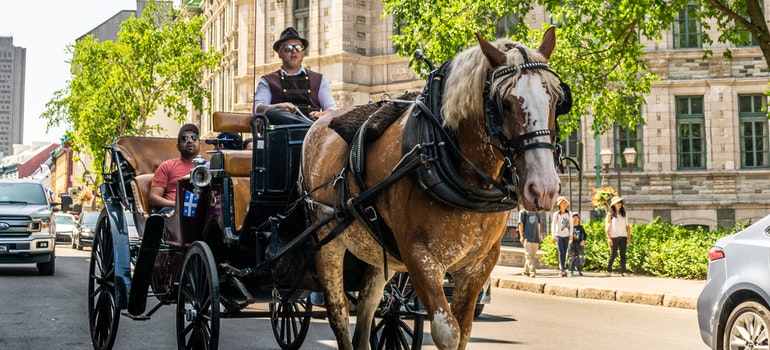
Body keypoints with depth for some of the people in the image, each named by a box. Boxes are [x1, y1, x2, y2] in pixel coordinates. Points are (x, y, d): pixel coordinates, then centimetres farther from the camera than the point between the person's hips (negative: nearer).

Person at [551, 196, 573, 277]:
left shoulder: (569, 214, 6)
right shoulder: (556, 214, 0)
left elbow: (571, 225, 10)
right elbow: (553, 225, 1)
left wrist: (570, 235, 2)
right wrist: (553, 236, -5)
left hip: (566, 236, 3)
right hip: (559, 235, -3)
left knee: (564, 253, 4)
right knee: (561, 252, -13)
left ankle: (562, 269, 12)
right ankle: (563, 270, -18)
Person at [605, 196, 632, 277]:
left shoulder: (623, 214, 13)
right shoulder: (610, 214, 1)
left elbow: (627, 226, 14)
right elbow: (607, 227, -4)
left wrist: (629, 237, 7)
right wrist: (609, 238, -12)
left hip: (623, 237, 4)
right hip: (614, 237, -4)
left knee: (623, 254, -3)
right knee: (613, 254, -1)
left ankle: (623, 271, -5)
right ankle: (609, 270, 15)